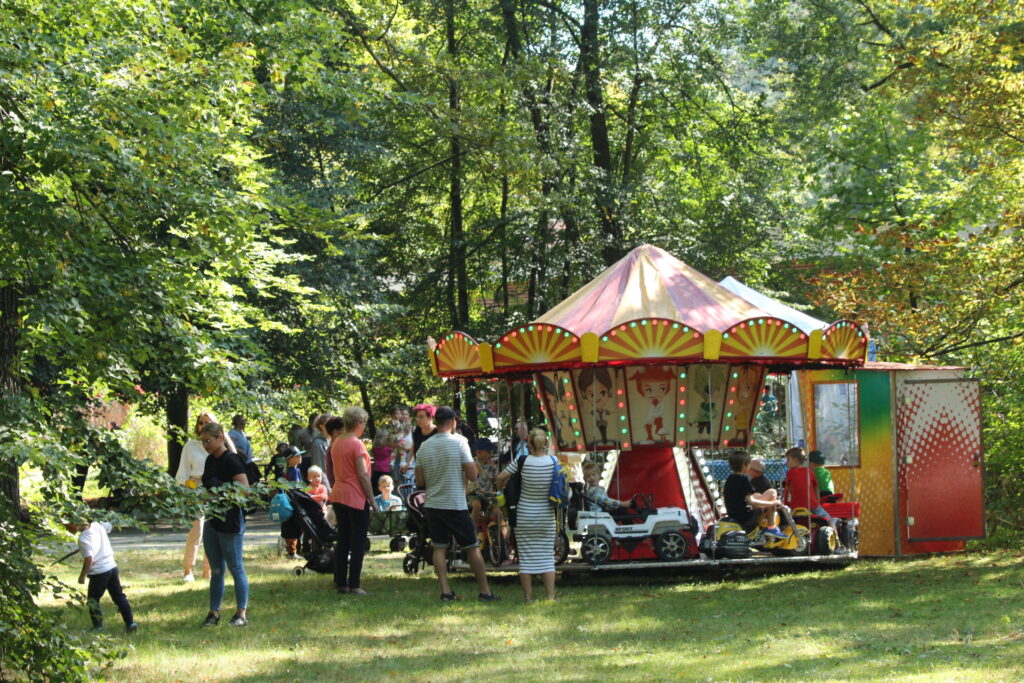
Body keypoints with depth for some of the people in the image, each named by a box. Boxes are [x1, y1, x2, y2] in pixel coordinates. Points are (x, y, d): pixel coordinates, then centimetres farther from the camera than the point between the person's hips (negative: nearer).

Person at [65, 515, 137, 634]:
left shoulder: (83, 538, -19)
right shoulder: (97, 525, 2)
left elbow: (89, 559, -23)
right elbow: (108, 526, 25)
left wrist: (82, 576, -12)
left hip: (99, 572, -7)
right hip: (112, 566, 7)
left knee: (93, 600, 10)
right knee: (119, 596, 13)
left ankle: (98, 627, 12)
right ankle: (130, 623, 11)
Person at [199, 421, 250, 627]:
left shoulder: (231, 460, -14)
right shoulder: (210, 460, 11)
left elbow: (245, 490, -20)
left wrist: (223, 496, -26)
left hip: (229, 520, -8)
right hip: (212, 521, 8)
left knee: (235, 567, -1)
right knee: (216, 570, 12)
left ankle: (241, 614, 5)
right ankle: (214, 612, 16)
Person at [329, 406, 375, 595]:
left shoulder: (336, 443, 10)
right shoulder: (356, 444, -14)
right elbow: (363, 474, -17)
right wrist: (372, 498, -11)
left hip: (338, 495, 8)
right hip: (356, 497, -8)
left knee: (342, 541, 13)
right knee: (358, 544, -2)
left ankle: (340, 582, 14)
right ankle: (353, 584, -3)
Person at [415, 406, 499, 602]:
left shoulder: (424, 447, 1)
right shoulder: (459, 442, -11)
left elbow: (419, 481, 5)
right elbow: (473, 474, -11)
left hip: (432, 505, 3)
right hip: (456, 505, -3)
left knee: (439, 548, 9)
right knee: (472, 548, 5)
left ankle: (445, 591, 1)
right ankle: (485, 591, 8)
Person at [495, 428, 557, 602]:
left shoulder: (522, 462, -11)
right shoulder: (553, 462, -7)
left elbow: (501, 478, -6)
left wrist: (500, 489, 15)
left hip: (524, 517, -1)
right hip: (546, 517, 1)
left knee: (526, 557, 6)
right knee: (547, 557, 8)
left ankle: (528, 596, 6)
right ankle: (550, 596, 6)